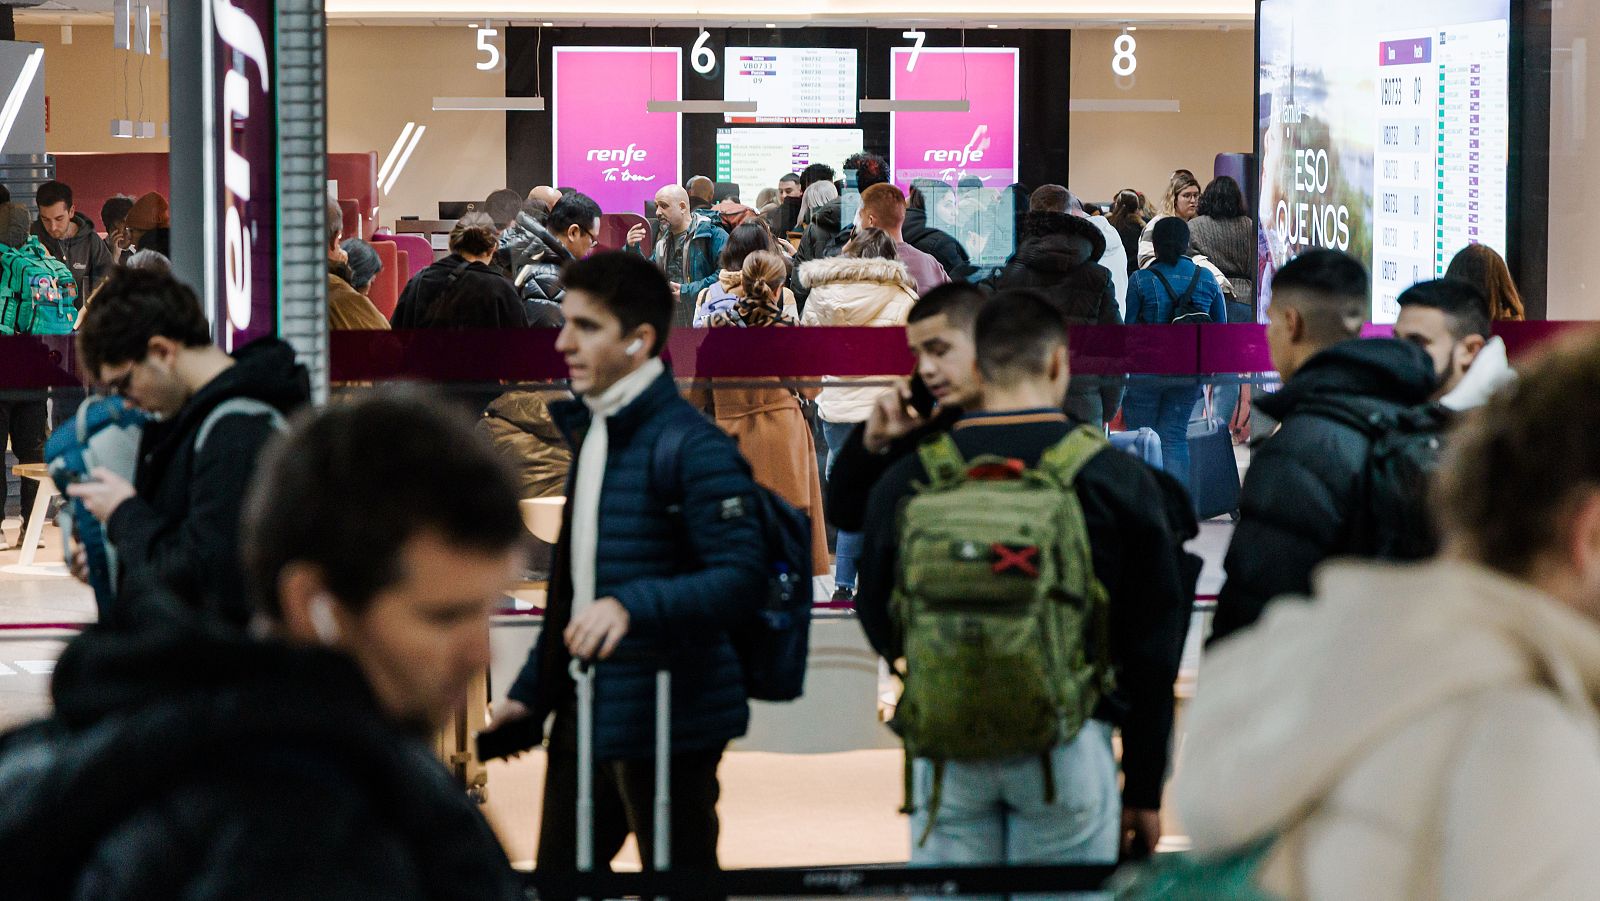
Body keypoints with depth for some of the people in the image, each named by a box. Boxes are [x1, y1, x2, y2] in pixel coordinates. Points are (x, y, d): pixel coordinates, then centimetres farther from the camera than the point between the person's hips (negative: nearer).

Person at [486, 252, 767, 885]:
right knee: (558, 875, 12)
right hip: (583, 714, 9)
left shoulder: (693, 447, -14)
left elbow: (741, 579, -24)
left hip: (664, 720, -9)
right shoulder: (590, 434, 15)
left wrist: (631, 606, -36)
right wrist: (530, 692, 22)